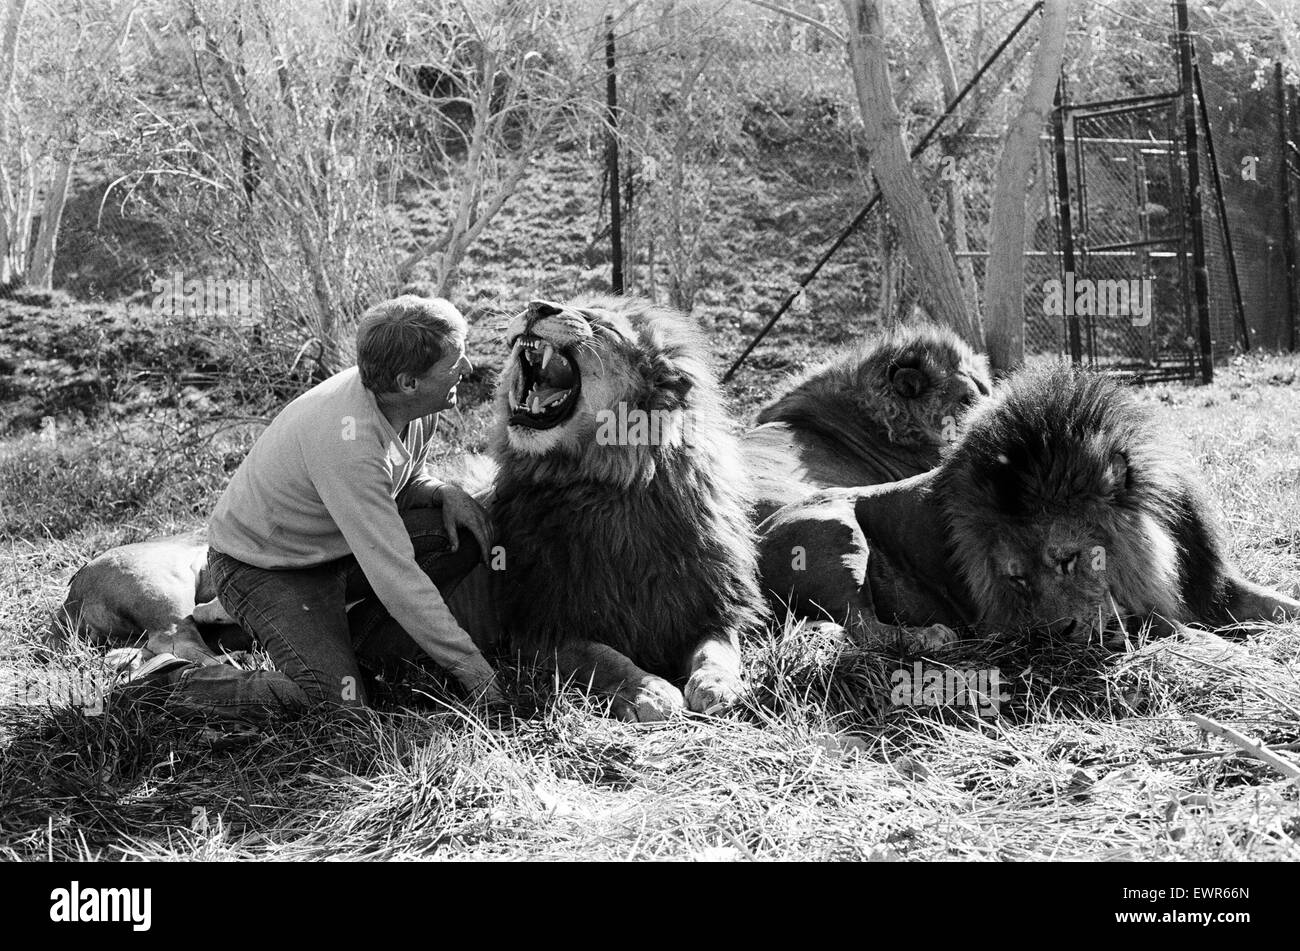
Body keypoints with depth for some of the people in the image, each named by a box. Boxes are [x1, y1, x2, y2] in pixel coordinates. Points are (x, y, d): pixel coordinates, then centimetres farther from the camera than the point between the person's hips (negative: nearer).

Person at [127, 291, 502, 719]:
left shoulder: (412, 404, -11)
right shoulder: (346, 438, -37)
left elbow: (400, 481, 12)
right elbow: (395, 576, -36)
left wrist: (441, 491, -13)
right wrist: (472, 669, -30)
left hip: (332, 544, 8)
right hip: (262, 568, -8)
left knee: (466, 530, -8)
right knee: (335, 701, -23)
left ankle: (359, 650, 3)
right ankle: (170, 680, -6)